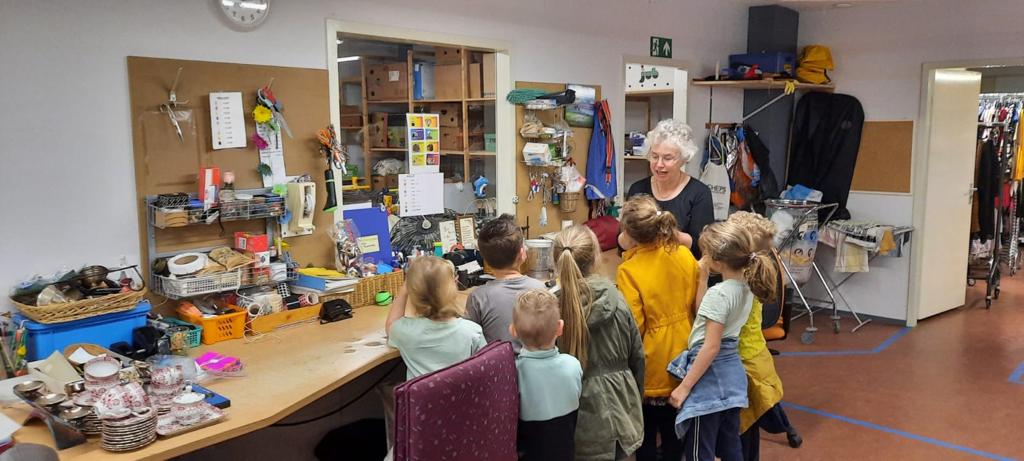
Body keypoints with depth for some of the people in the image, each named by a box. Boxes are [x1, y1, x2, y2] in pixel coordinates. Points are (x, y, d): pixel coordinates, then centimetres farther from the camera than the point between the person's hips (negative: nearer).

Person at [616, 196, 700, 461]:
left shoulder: (629, 271, -23)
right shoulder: (685, 255, -7)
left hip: (651, 364, -5)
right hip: (682, 357, 5)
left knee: (646, 431, 14)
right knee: (674, 428, 22)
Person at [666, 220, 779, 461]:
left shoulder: (719, 294, -23)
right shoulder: (745, 286, 3)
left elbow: (711, 347, -23)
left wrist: (684, 386, -18)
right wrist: (703, 276, 5)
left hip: (710, 374, -9)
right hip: (731, 372, 9)